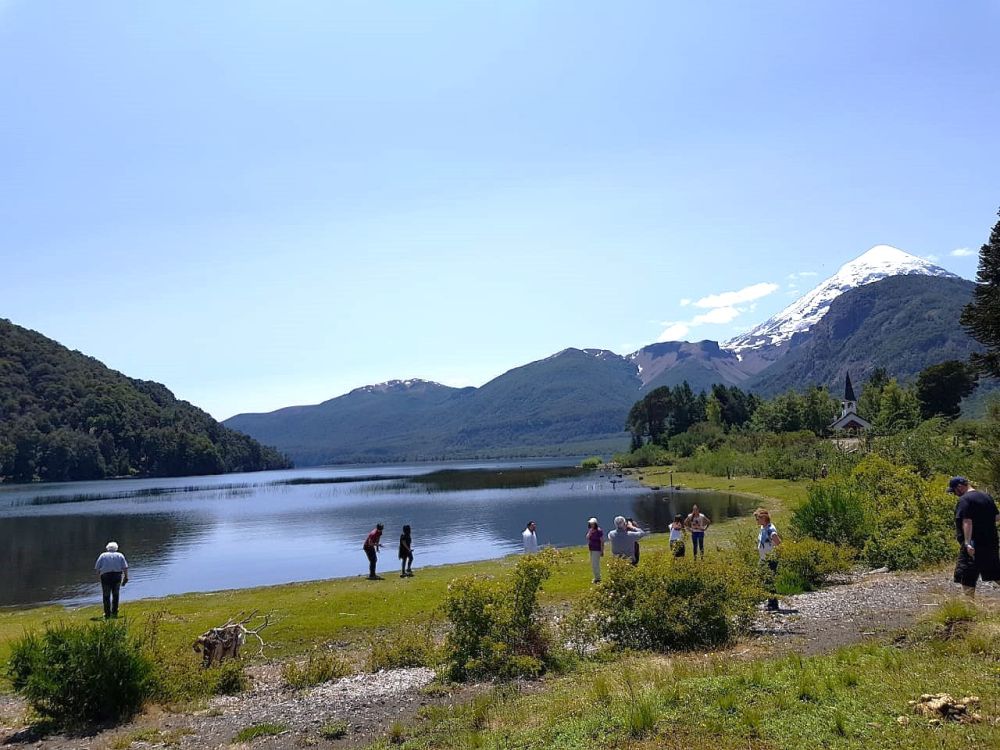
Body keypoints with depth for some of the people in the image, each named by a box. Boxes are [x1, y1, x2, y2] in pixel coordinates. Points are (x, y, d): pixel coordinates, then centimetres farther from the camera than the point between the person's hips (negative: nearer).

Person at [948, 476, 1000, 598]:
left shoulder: (964, 500, -13)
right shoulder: (986, 497, 13)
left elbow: (967, 522, -22)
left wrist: (968, 543, -26)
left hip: (973, 546, -8)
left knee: (967, 578, -3)